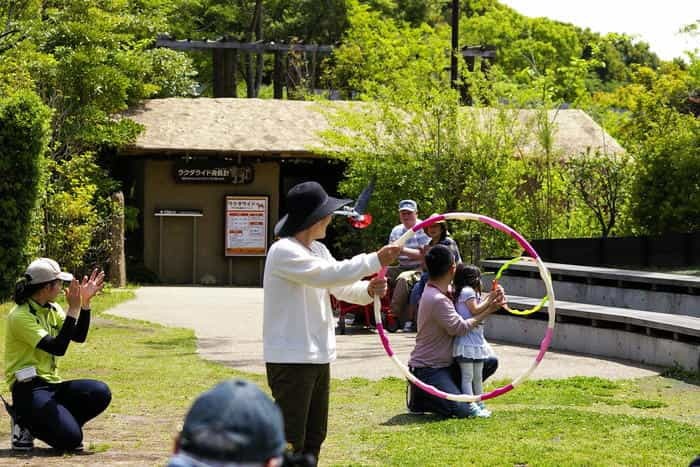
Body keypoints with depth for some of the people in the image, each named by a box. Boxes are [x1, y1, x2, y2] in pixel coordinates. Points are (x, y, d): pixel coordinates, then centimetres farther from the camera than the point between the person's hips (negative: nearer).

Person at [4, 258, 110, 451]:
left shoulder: (52, 309, 11)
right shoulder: (20, 316, -16)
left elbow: (79, 336, 7)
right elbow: (58, 348, -23)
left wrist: (85, 302, -3)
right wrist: (74, 308, -23)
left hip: (51, 385, 8)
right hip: (28, 389, -8)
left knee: (101, 393, -19)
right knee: (70, 438, -26)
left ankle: (62, 423, 2)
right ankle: (25, 425, 1)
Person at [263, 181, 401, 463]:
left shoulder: (318, 250, 14)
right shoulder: (284, 252, -16)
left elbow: (341, 287, 11)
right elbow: (329, 275, -24)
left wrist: (369, 290, -10)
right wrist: (375, 261, -21)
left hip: (318, 357, 10)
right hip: (291, 359, -10)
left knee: (313, 438, 15)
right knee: (290, 442, -9)